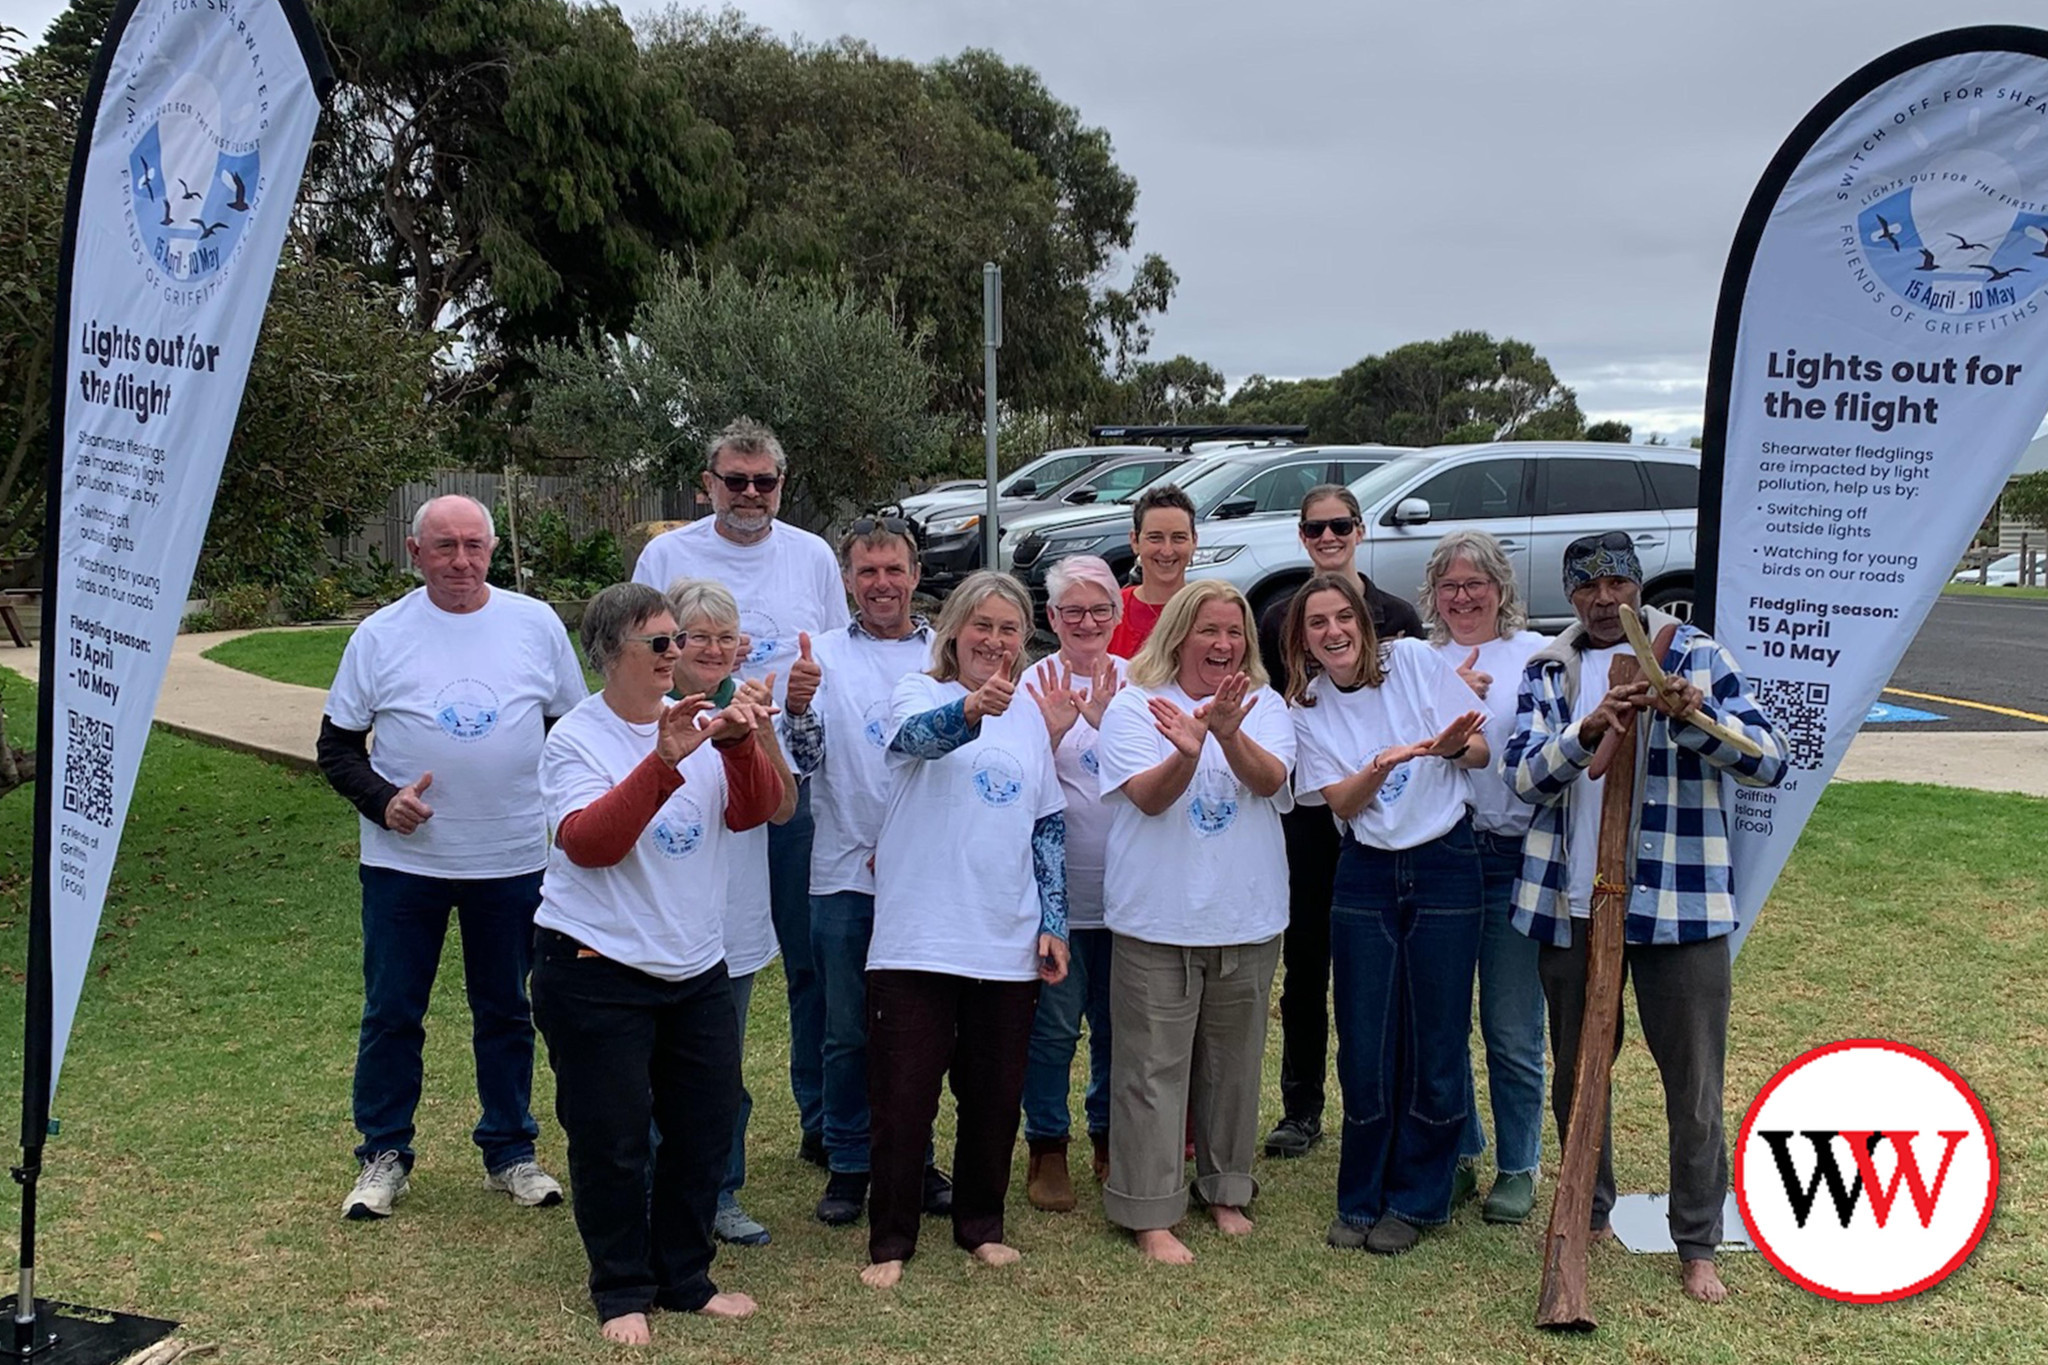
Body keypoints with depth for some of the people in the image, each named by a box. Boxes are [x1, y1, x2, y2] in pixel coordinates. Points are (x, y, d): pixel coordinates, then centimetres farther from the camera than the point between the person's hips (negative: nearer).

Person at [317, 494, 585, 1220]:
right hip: (403, 861, -1)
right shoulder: (380, 635, -2)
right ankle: (384, 1155, 23)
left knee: (506, 1012, 12)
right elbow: (337, 745, 2)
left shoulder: (536, 623, 0)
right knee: (391, 1014, 7)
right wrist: (382, 801, -15)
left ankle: (509, 1152, 25)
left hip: (514, 859, 1)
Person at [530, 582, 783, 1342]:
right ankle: (622, 1291, 21)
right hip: (597, 970, -5)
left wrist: (738, 743, -25)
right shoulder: (576, 739, -9)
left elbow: (753, 812, -6)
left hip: (696, 967, 5)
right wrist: (665, 761, -32)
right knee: (612, 1138, 3)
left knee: (705, 1127, 11)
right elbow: (588, 843, -23)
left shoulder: (701, 724, 4)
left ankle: (684, 1279, 28)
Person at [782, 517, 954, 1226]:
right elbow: (807, 762, -5)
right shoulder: (824, 655, 2)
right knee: (849, 1034, 7)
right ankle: (849, 1166, 20)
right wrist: (798, 708, -25)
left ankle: (915, 1159, 25)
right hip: (846, 872, -1)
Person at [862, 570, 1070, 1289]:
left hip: (1007, 943, 5)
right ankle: (890, 1241, 15)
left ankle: (982, 1224, 30)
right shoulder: (918, 693, -3)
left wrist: (1053, 922, 8)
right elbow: (918, 736, -28)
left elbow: (1050, 825, 16)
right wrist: (972, 709, -50)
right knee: (903, 1096, 1)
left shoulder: (1028, 714, 12)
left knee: (995, 1096, 13)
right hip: (918, 939, -4)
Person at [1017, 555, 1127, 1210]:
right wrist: (1052, 732, -24)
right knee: (1053, 1024, 2)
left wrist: (1108, 725, -23)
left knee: (1119, 1023, 13)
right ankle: (1047, 1149, 18)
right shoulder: (1034, 684, -3)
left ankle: (1110, 1139, 30)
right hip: (1055, 886, -3)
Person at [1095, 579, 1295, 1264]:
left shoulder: (1266, 707, 6)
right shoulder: (1133, 706, -2)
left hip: (1248, 919, 3)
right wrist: (1188, 749, -36)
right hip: (1157, 920, -3)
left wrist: (1229, 733, -33)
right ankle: (1151, 1213, 8)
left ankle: (1225, 1189, 32)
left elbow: (1269, 779, -13)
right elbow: (1149, 796, -15)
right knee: (1153, 1067, 0)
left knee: (1234, 1062, 15)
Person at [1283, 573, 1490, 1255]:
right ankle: (1361, 1199, 19)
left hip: (1445, 866, -1)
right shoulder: (1306, 709, 1)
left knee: (1437, 1041, 2)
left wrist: (1451, 747, -23)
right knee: (1366, 1045, 3)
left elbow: (1480, 749, 0)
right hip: (1365, 875, 2)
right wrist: (1380, 766, -27)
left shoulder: (1414, 661, -4)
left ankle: (1414, 1200, 17)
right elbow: (1341, 804, -7)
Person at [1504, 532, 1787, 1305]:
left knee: (1694, 1079, 3)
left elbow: (1771, 760, -10)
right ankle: (1589, 1214, 33)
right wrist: (1589, 727, -26)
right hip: (1572, 901, 3)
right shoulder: (1547, 671, 5)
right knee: (1576, 1071, 15)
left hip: (1679, 903, -2)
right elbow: (1524, 777, -8)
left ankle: (1698, 1246, 17)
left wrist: (1694, 717, -28)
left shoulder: (1695, 656, -2)